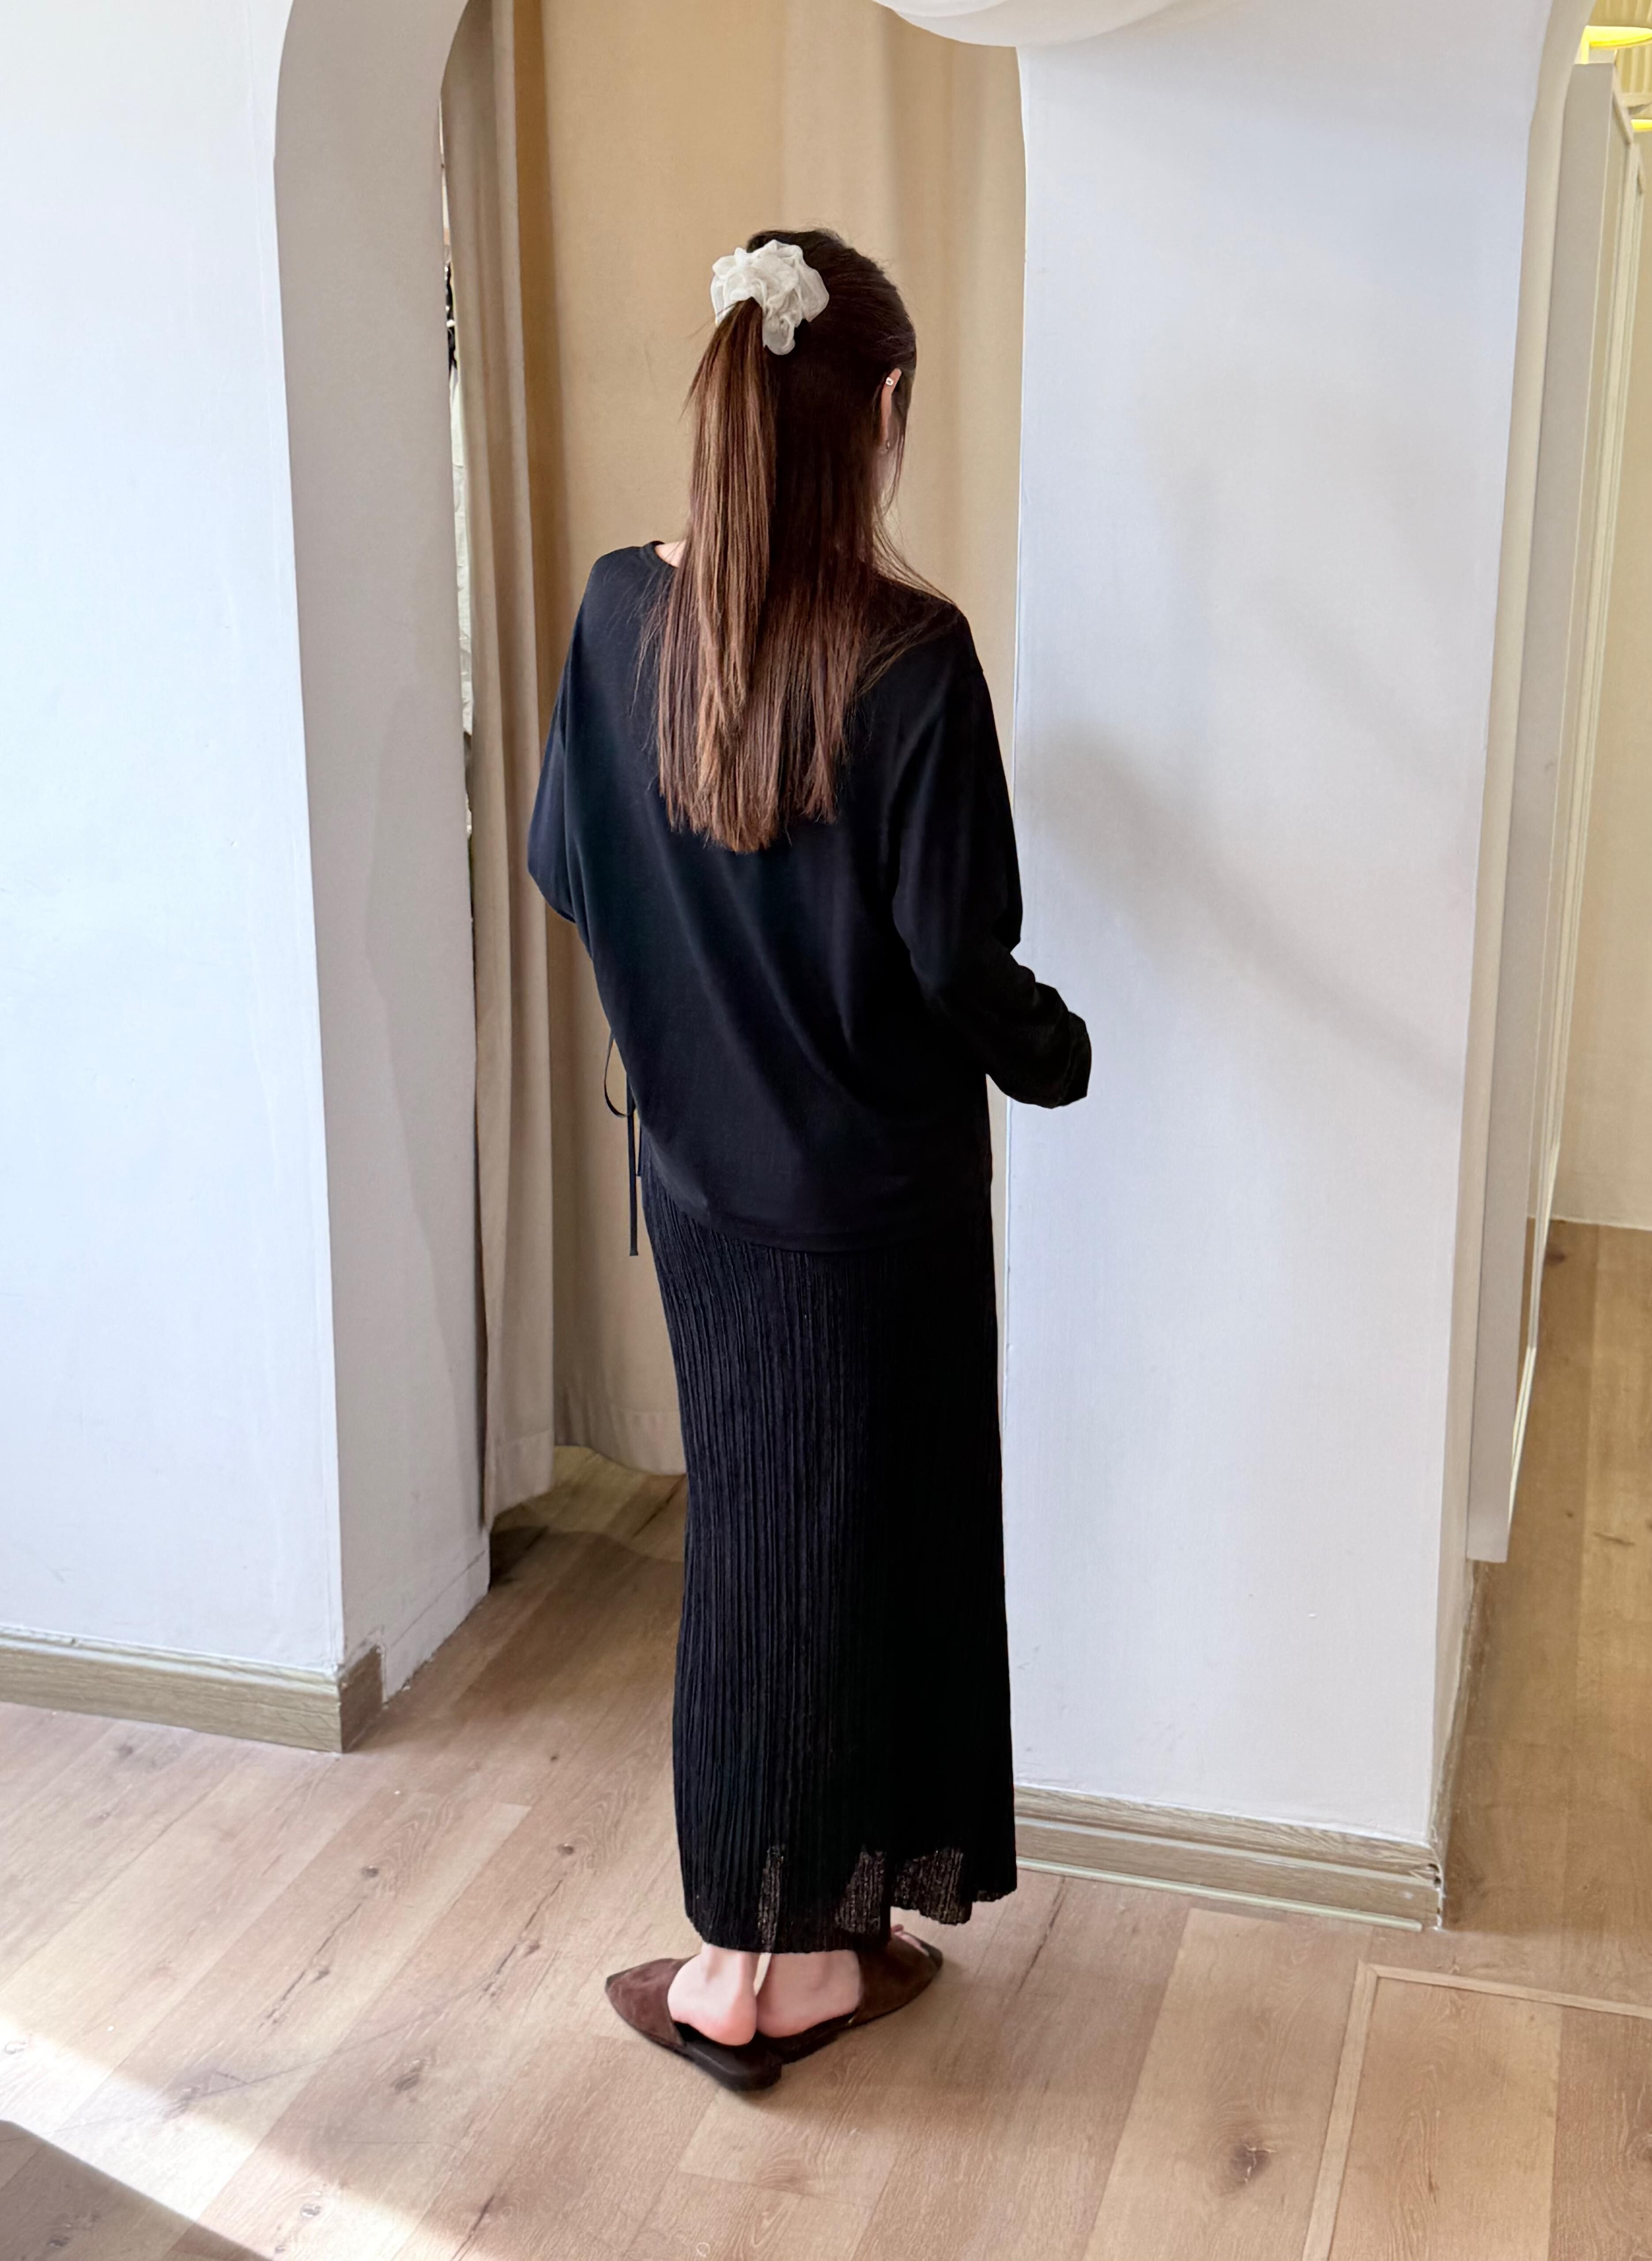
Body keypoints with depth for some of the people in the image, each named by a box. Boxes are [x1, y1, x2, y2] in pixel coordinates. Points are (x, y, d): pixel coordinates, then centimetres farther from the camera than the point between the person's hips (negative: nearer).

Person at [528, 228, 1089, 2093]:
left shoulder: (621, 613, -5)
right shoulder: (908, 654, -21)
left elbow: (562, 861, 6)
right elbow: (958, 957, -19)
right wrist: (1053, 1049, 2)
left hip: (698, 1170, 5)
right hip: (870, 1191, -5)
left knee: (760, 1520, 19)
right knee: (846, 1529, 11)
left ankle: (794, 1937, 35)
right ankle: (769, 1955, 25)